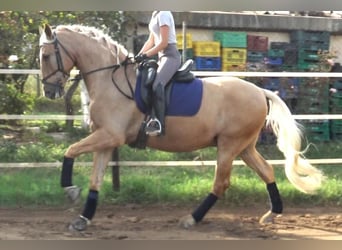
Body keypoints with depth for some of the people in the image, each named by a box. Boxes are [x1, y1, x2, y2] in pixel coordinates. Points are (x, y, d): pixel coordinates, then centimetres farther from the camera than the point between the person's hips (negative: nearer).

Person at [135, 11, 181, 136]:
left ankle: (158, 123, -35)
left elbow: (163, 43, -16)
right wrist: (138, 56, 10)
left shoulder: (163, 14, -11)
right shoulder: (155, 16, 17)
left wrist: (145, 55, -16)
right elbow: (151, 41, 22)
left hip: (170, 56, -11)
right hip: (162, 57, 11)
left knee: (157, 85, -29)